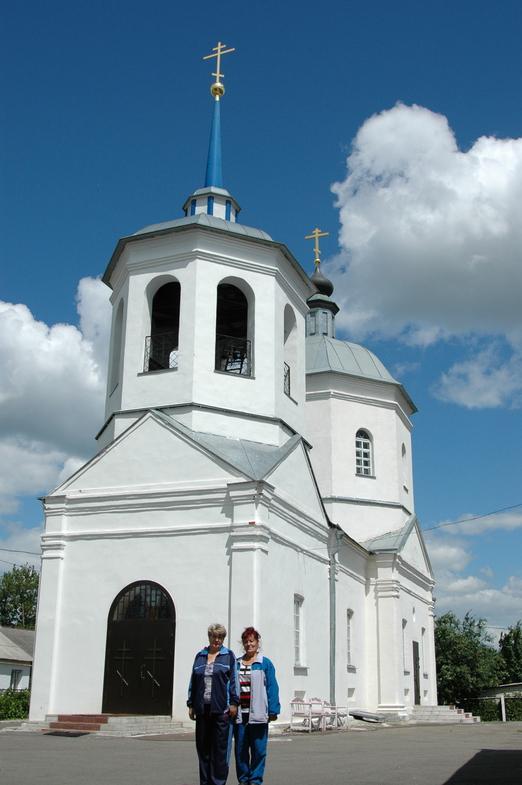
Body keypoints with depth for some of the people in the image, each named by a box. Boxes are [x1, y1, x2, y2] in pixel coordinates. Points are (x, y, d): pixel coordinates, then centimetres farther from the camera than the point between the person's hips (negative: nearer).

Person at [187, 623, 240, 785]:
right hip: (202, 708, 3)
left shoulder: (229, 656, 6)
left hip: (221, 709, -3)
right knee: (202, 746, 5)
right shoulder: (200, 656, 14)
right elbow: (193, 682, 16)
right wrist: (191, 704, 11)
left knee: (220, 747, -3)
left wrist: (234, 703, -8)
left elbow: (234, 680, 0)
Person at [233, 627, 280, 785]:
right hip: (239, 713, 3)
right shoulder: (236, 664, 13)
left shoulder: (265, 663, 4)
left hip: (258, 713, -3)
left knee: (258, 748, -2)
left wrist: (273, 710, -7)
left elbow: (272, 687, 0)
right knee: (240, 748, 5)